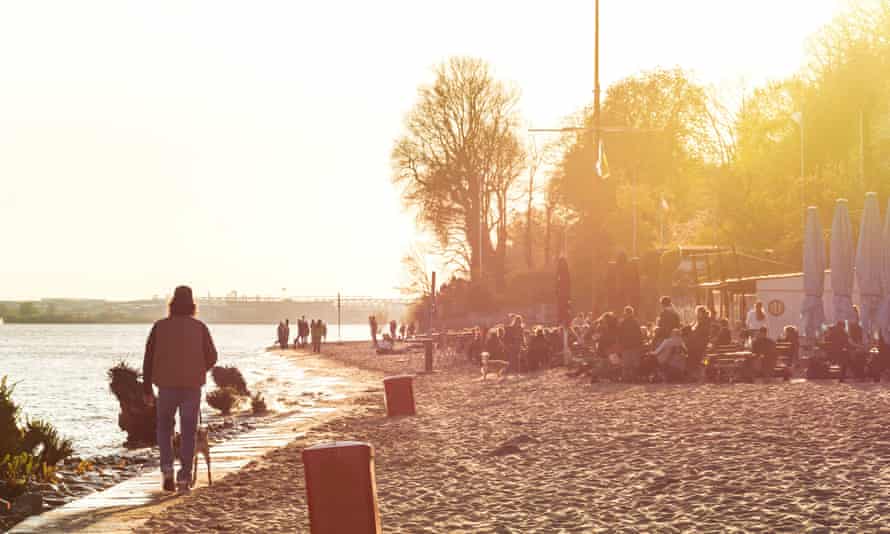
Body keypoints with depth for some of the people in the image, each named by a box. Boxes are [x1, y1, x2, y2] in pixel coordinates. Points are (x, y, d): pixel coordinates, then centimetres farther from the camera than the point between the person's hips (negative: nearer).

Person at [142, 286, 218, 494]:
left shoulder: (160, 327, -1)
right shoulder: (200, 328, -1)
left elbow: (148, 359, -1)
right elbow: (211, 357, 2)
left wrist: (147, 390, 6)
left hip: (166, 385, 0)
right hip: (192, 386, 0)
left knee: (164, 428, 19)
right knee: (188, 433, 7)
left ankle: (167, 468, 0)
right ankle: (184, 478, 1)